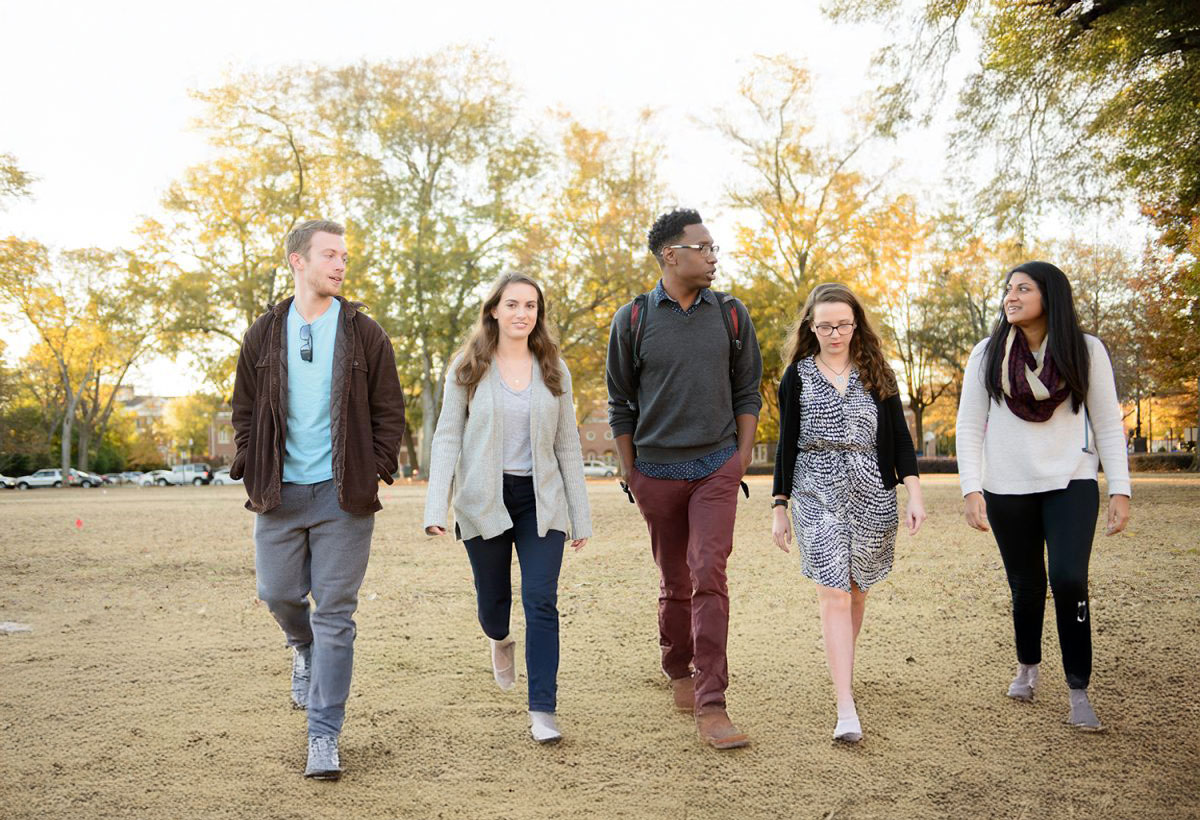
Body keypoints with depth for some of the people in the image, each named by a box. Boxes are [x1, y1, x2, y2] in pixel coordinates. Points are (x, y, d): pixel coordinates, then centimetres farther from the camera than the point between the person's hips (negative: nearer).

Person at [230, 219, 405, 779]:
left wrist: (373, 473, -4)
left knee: (335, 613, -1)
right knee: (278, 594, 9)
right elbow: (244, 411, 12)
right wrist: (254, 473, 2)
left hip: (342, 495, -2)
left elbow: (389, 412, 5)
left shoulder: (365, 334, 3)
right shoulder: (264, 334, 7)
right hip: (280, 494, 2)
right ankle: (304, 650, 45)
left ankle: (324, 737, 6)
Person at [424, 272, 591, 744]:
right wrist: (436, 507, -13)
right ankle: (500, 641, 48)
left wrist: (580, 515, 6)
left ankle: (542, 711, -4)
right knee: (493, 599, 11)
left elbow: (568, 445, 8)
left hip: (540, 499, 1)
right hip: (483, 501, 0)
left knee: (541, 600, -9)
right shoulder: (468, 368, 0)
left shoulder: (553, 370, 6)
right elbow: (447, 437, -2)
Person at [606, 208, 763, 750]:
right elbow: (620, 404, 6)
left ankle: (711, 705, -9)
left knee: (709, 577, -11)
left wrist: (743, 456, 2)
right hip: (657, 472, 0)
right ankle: (679, 673, 32)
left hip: (717, 466, 0)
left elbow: (748, 392, 11)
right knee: (674, 582, 10)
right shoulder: (632, 320, 1)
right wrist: (628, 470, 4)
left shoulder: (731, 315, 6)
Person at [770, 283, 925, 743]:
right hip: (817, 497, -2)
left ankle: (843, 671, 34)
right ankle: (846, 710, -12)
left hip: (871, 495, 2)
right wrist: (779, 507, 5)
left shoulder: (876, 373, 7)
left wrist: (914, 494, -3)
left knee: (856, 592, 10)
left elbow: (899, 438, 6)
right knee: (834, 597, -10)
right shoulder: (797, 377, 4)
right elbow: (787, 445, 7)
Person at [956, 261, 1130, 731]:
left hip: (1071, 483, -1)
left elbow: (1108, 423, 2)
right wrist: (971, 488, -7)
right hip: (1008, 488, 1)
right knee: (1025, 585, 9)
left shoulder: (1086, 351, -1)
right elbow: (969, 425, 1)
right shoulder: (987, 355, 1)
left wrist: (1120, 490, -3)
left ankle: (1079, 693, -3)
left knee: (1069, 581, -15)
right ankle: (1027, 668, 34)